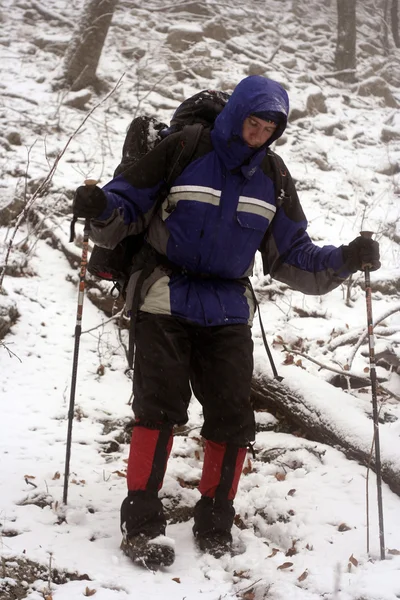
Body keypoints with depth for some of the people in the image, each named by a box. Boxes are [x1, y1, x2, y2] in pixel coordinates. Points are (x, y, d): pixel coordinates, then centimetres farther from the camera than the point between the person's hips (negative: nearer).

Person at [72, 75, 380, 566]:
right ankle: (141, 523, -1)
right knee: (159, 406, -11)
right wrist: (101, 210, -27)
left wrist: (344, 260, -5)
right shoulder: (181, 152, -5)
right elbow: (128, 205, -4)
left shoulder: (273, 180, 9)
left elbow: (292, 258, 11)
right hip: (166, 301, -4)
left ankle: (215, 522, 16)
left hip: (227, 312, 4)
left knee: (233, 419, -1)